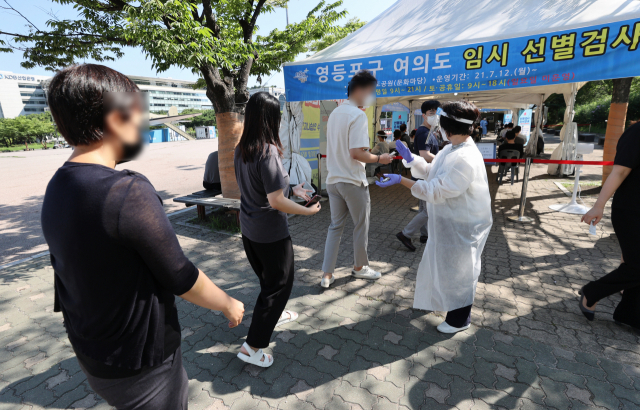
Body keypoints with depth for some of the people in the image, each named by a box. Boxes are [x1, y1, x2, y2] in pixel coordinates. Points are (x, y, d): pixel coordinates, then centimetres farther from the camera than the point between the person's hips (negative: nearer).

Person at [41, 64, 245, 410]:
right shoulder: (128, 191, -30)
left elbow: (71, 273, 8)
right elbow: (181, 278, -22)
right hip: (137, 364, -7)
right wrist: (229, 305, -5)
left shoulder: (56, 188, -2)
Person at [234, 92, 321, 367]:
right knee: (280, 283, 9)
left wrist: (291, 189, 13)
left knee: (267, 276, 27)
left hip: (248, 228, 8)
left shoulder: (241, 150, 2)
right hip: (270, 231, -8)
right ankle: (252, 346, 16)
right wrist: (308, 210, -14)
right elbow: (276, 201, -26)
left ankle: (273, 314, 50)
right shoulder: (268, 151, -24)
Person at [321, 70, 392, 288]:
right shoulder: (358, 115, -15)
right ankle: (359, 267, 30)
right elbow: (357, 153, -21)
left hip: (333, 179, 8)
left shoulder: (335, 113, 11)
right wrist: (379, 158, -7)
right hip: (352, 181, -7)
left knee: (335, 226, 12)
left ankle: (327, 274, 14)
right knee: (361, 226, 12)